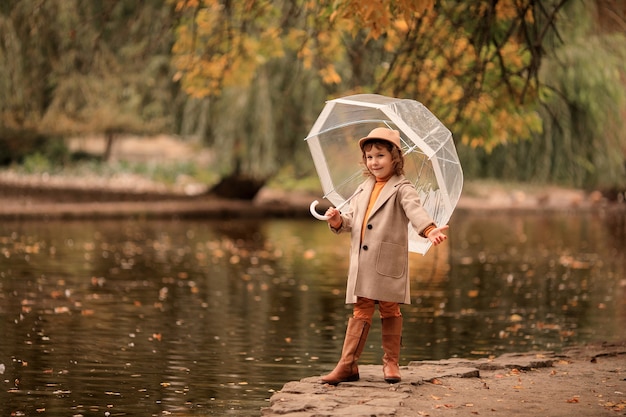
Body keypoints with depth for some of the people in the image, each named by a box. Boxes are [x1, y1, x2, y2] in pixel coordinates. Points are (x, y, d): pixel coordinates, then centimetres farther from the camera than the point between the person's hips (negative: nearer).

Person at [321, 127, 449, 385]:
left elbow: (415, 210, -20)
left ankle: (391, 363, 15)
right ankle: (348, 365, 4)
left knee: (390, 311, 4)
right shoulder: (363, 190, 16)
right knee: (361, 312, 6)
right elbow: (352, 219, 17)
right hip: (362, 264, 5)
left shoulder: (402, 189, -3)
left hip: (389, 264, -5)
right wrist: (338, 221, -6)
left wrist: (429, 230, -39)